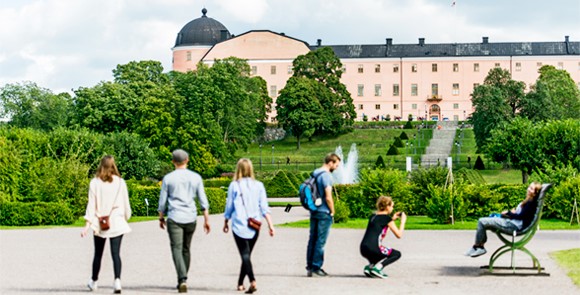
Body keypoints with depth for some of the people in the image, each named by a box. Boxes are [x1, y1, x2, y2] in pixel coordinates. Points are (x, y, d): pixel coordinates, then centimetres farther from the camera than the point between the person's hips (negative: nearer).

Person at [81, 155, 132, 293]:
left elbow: (91, 205, -5)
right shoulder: (120, 182, -1)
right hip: (116, 222, 0)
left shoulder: (95, 183, -2)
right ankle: (117, 280, -21)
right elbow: (125, 204, 4)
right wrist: (126, 217, 19)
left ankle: (93, 281, 28)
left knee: (98, 254, 14)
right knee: (116, 253, -4)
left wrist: (87, 225, -5)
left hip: (99, 223, 1)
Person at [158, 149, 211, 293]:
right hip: (190, 218, 3)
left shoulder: (168, 178, -1)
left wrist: (161, 218, 15)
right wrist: (206, 219, 8)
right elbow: (203, 200, 3)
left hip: (174, 218, -3)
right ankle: (182, 280, 22)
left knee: (177, 249, -6)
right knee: (186, 249, 16)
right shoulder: (196, 177, 4)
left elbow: (162, 201, 3)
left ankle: (182, 279, -24)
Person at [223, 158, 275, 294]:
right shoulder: (258, 186, 4)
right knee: (247, 254, 16)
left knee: (245, 255, -7)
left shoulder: (234, 185, -3)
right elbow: (264, 207, 0)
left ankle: (252, 281, -26)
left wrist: (226, 223, 16)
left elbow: (229, 206, 3)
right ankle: (240, 283, 26)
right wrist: (270, 224, 2)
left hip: (239, 225, -3)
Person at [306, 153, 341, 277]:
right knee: (320, 241, -2)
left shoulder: (315, 174, 11)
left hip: (313, 211, 8)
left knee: (312, 239, 12)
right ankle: (316, 267, 1)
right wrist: (332, 211, -7)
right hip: (324, 213, -8)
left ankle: (309, 267, 16)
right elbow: (328, 198, -20)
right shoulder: (326, 176, -16)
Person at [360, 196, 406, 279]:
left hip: (363, 249, 8)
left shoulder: (373, 216, 19)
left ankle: (370, 266, 9)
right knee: (397, 254, 13)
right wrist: (403, 222, 13)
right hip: (373, 248, -8)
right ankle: (377, 268, -8)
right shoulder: (386, 218, -3)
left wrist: (392, 220, 31)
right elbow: (399, 235, -1)